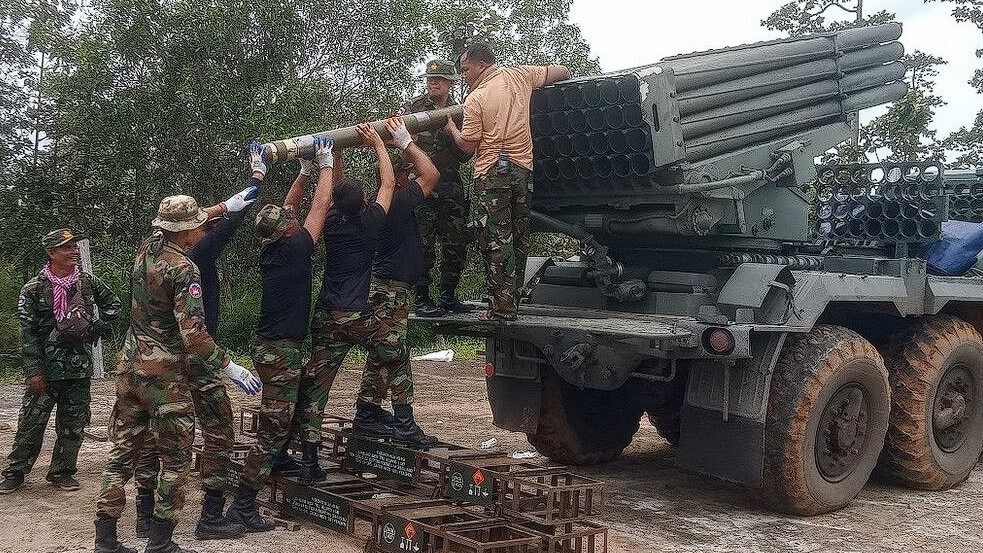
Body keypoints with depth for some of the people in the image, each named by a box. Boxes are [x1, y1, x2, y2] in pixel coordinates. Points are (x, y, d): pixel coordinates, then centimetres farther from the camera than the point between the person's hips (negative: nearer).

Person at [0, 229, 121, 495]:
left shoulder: (87, 282, 5)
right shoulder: (34, 289, -5)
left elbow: (113, 303, 22)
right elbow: (28, 333, -7)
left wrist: (99, 327, 7)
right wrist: (34, 370, -13)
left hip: (80, 367, 3)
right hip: (47, 368, -3)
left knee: (73, 425, 7)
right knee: (31, 422, 0)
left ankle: (62, 472, 20)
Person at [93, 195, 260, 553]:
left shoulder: (146, 250, 5)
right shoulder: (184, 270, -18)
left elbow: (168, 229, 27)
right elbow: (193, 333, -25)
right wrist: (229, 366, -18)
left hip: (130, 365, 8)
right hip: (164, 374, -8)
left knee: (123, 450, 12)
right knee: (175, 459, 3)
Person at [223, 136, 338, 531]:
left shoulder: (270, 251, 6)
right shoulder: (294, 249, -14)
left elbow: (287, 208, 20)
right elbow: (320, 207, -8)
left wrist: (305, 170, 19)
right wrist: (326, 164, 4)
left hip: (268, 346, 9)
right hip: (282, 351, -9)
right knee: (272, 430, -6)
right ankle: (243, 507, -6)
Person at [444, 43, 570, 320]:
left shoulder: (474, 100, -7)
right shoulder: (519, 75, 7)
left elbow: (468, 146, -4)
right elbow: (562, 71, 15)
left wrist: (451, 129, 15)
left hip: (491, 174, -5)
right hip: (523, 169, 5)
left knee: (495, 241, -3)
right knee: (519, 239, 11)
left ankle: (501, 308, -5)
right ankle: (512, 302, 17)